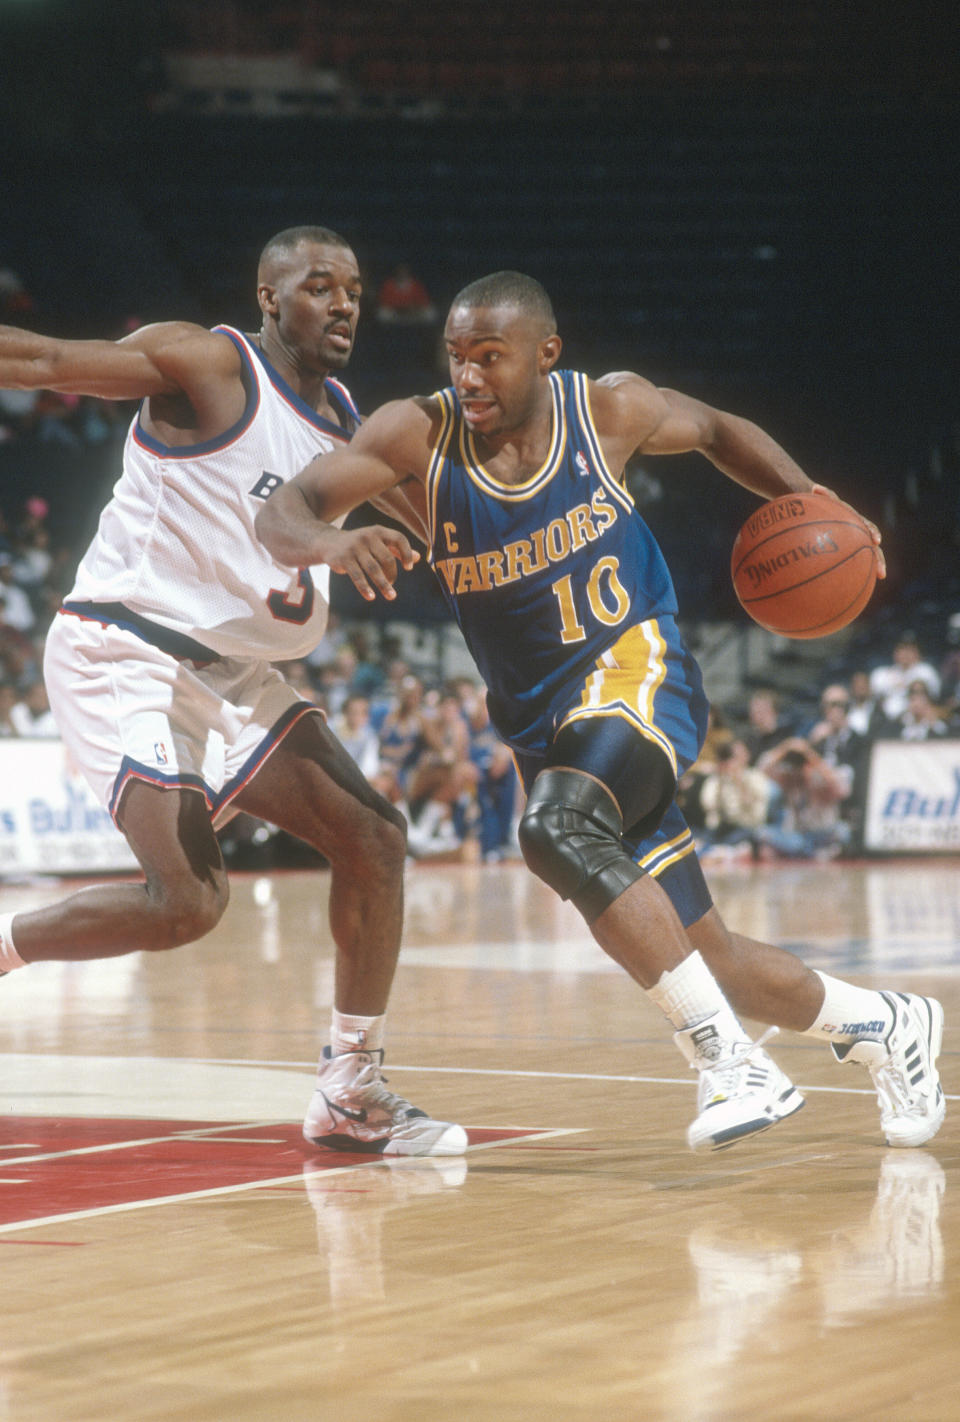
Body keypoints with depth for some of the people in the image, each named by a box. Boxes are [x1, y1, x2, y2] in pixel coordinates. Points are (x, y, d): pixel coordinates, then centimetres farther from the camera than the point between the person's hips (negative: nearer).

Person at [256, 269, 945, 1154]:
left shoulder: (608, 409, -9)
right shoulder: (416, 436, -11)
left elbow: (719, 431, 12)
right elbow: (281, 513, -21)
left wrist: (806, 500, -4)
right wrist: (332, 541, -44)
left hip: (637, 667, -3)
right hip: (544, 719, 4)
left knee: (558, 828, -35)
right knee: (708, 963, 7)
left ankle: (731, 1061, -28)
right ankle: (881, 1026, 36)